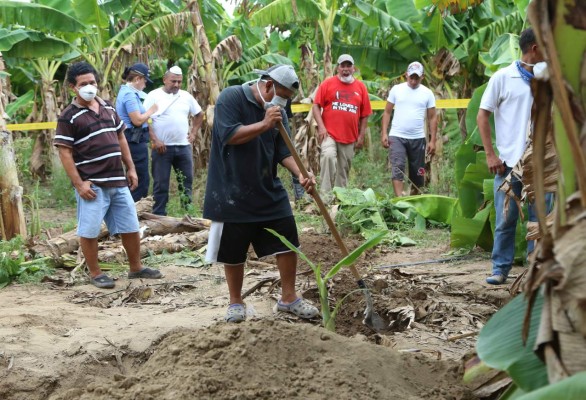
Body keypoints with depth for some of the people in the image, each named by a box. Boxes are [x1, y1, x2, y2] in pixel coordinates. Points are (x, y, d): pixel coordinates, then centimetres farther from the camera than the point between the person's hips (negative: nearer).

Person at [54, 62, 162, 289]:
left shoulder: (108, 107, 11)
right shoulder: (69, 117, -8)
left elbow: (120, 138, 19)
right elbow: (65, 153, -11)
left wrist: (130, 168, 13)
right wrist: (79, 184, -17)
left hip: (118, 181, 6)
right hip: (92, 184, -6)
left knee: (131, 227, 12)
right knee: (89, 231, 0)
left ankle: (136, 268, 26)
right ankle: (95, 273, 13)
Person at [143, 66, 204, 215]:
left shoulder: (186, 96, 10)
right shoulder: (154, 96, -4)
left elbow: (199, 114, 23)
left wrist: (194, 133, 12)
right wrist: (155, 140, -15)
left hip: (184, 147, 5)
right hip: (162, 147, -5)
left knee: (187, 181, 9)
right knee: (161, 184, 0)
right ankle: (159, 216, 5)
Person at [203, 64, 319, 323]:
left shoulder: (278, 112, 6)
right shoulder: (231, 98, -12)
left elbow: (284, 152, 3)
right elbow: (229, 136, -23)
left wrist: (301, 174, -14)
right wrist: (264, 124, -26)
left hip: (269, 192, 6)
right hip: (232, 193, -5)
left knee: (288, 243, 3)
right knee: (233, 252, 5)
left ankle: (289, 298, 17)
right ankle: (236, 302, 22)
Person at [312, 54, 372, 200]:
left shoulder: (361, 87, 8)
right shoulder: (327, 83, 1)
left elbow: (365, 114, 12)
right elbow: (316, 106, -2)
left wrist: (361, 136, 8)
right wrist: (321, 127, -12)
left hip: (350, 137, 3)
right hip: (329, 134, -3)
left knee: (344, 170, 9)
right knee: (328, 156, -27)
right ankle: (326, 195, -24)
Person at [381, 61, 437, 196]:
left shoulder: (427, 93, 3)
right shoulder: (396, 89, 2)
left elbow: (432, 118, 4)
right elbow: (387, 112, 5)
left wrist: (432, 140, -2)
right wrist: (384, 133, -4)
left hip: (418, 139, 2)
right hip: (397, 137, -1)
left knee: (417, 173, 8)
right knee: (398, 168, -14)